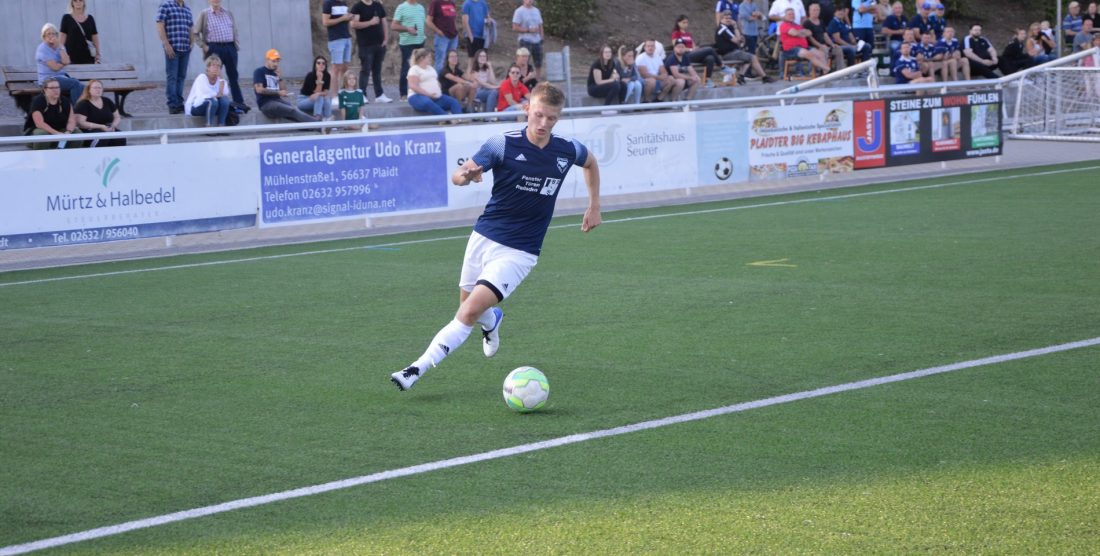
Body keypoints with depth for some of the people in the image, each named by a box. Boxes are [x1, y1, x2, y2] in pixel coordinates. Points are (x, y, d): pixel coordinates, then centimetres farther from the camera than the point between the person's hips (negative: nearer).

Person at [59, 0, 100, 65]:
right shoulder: (67, 18, 3)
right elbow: (63, 36, 2)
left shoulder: (90, 18, 10)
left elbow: (95, 37, 10)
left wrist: (98, 54, 6)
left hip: (87, 56, 2)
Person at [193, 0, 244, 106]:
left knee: (234, 77, 5)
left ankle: (240, 104, 8)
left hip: (230, 48, 3)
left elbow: (236, 31, 17)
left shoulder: (229, 14, 14)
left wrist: (237, 45, 5)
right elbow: (195, 33, 4)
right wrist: (203, 46, -4)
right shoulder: (204, 14, 3)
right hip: (214, 48, -3)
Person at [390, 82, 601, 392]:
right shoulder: (503, 144, -12)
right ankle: (492, 321, 55)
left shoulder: (568, 151, -5)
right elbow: (457, 176, -14)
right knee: (468, 305, 17)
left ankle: (418, 370, -13)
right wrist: (466, 175, -38)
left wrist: (594, 206, 17)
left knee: (470, 312, -16)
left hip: (519, 252, -1)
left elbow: (591, 162, 20)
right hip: (484, 237, 1)